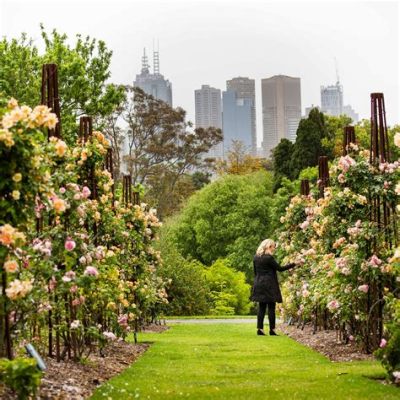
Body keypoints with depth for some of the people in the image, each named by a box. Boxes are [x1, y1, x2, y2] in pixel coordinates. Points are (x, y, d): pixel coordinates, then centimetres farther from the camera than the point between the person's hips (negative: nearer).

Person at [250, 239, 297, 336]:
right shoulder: (269, 258, -13)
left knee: (261, 308, 8)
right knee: (271, 308, -1)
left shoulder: (256, 257, 9)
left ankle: (260, 329, 5)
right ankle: (272, 330, -1)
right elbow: (279, 268, -10)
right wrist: (293, 264, -5)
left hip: (259, 285, 7)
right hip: (269, 286, -7)